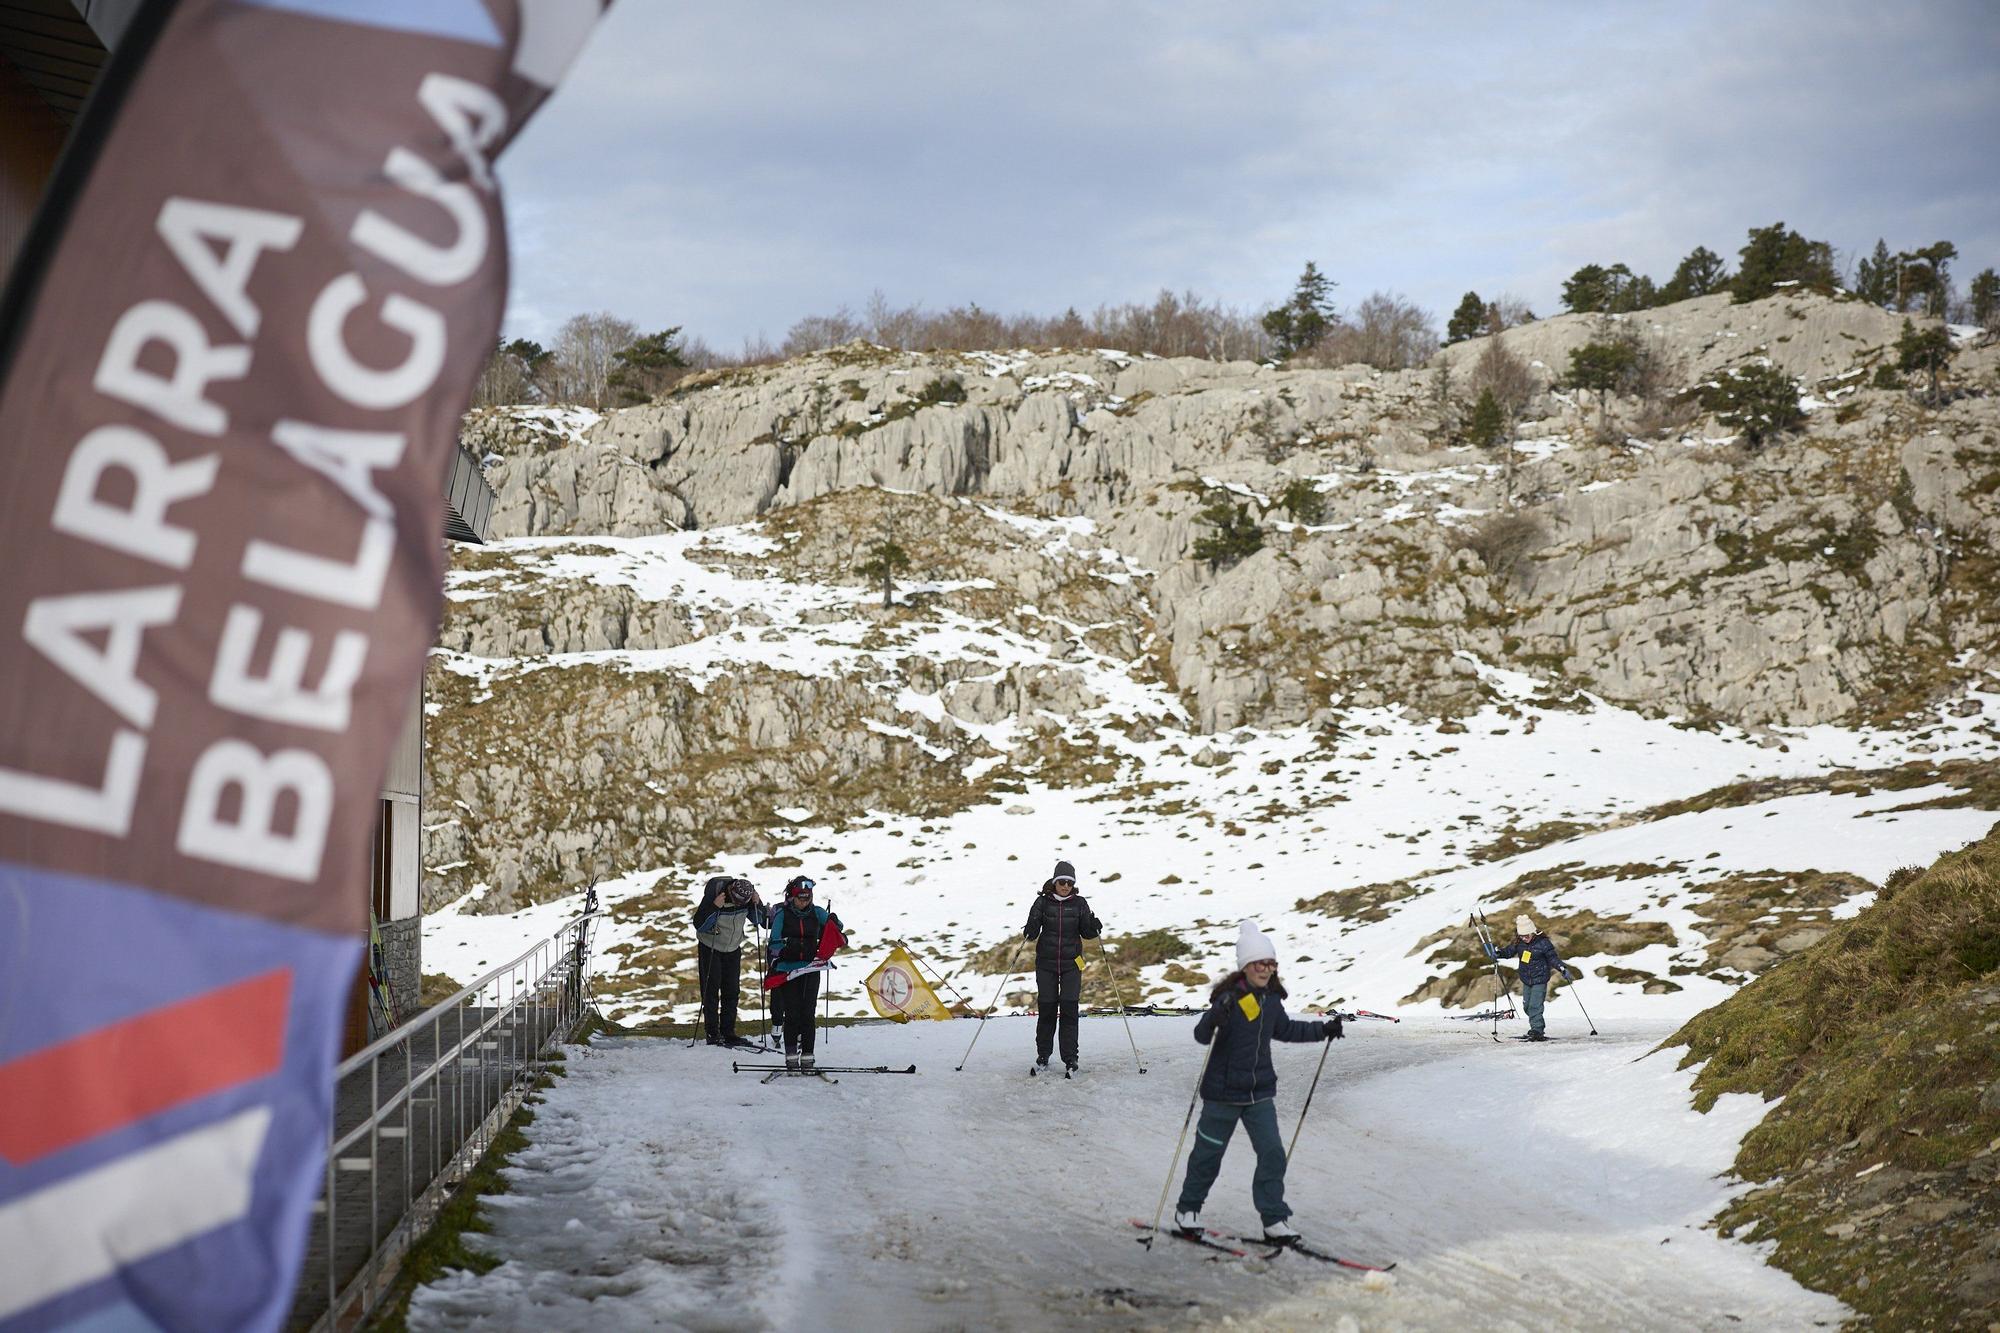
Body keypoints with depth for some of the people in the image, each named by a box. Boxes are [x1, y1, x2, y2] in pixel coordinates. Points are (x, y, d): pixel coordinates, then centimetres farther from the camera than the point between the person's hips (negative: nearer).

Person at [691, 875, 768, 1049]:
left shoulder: (748, 897, -13)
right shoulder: (713, 895, -26)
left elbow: (759, 920, -2)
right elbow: (699, 925, -26)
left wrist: (757, 904, -21)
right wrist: (714, 907, -39)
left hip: (733, 950, 4)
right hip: (710, 948, -4)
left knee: (732, 991, 3)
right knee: (711, 991, -6)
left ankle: (728, 1033, 7)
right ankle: (712, 1034, -3)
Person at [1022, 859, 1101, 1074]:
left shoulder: (1079, 904, 2)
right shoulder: (1043, 902, -1)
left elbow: (1086, 933, 3)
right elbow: (1032, 931, -3)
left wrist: (1095, 927, -18)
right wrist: (1028, 932, -25)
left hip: (1071, 963, 0)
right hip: (1046, 963, 0)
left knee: (1069, 1009, -6)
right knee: (1046, 1009, 1)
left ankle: (1070, 1058, -1)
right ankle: (1043, 1055, 14)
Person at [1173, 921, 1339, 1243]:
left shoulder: (1271, 999, 4)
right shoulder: (1229, 997, -18)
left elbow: (1285, 1029, 23)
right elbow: (1202, 1035, -26)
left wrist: (1323, 1030, 22)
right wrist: (1215, 1019, -47)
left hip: (1260, 1091, 5)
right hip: (1224, 1090, -5)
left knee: (1272, 1153, -4)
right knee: (1209, 1153, 9)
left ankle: (1274, 1219, 4)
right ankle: (1188, 1209, 28)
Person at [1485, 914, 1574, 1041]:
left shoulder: (1543, 943, -16)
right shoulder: (1519, 942, -1)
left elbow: (1553, 958, -10)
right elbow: (1510, 951, 9)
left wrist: (1563, 969, -21)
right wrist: (1498, 953, -9)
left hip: (1539, 979, -6)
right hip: (1526, 980, 6)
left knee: (1535, 1006, -15)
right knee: (1527, 1006, 11)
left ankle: (1537, 1032, -13)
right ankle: (1537, 1029, 25)